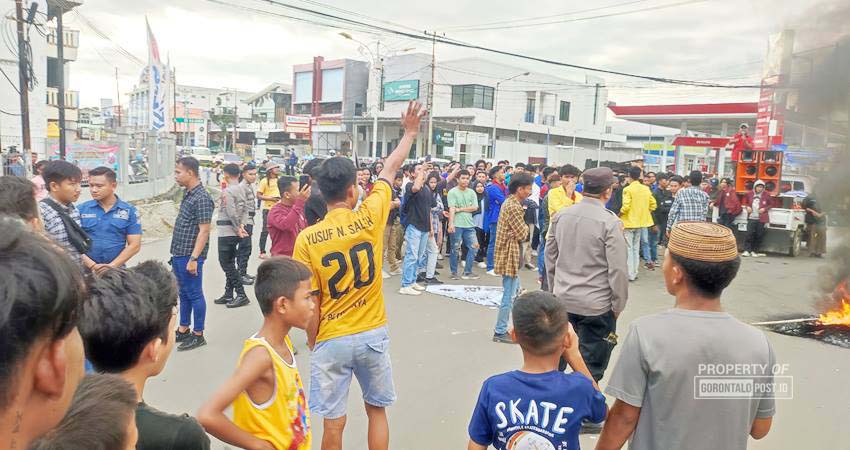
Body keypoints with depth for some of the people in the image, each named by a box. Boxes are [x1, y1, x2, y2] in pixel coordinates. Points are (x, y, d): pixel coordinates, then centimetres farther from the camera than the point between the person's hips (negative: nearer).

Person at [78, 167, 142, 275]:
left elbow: (134, 245, -3)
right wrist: (92, 266, -12)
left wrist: (111, 266, -11)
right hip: (87, 270, 0)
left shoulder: (129, 211, 1)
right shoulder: (81, 210, 3)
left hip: (116, 270, 0)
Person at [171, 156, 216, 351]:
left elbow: (204, 231, -20)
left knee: (194, 294, 1)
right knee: (184, 294, 17)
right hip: (178, 255, 9)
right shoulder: (188, 194, 12)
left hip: (190, 256, -9)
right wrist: (177, 255, 18)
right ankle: (183, 330, 29)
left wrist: (193, 258, -22)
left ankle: (198, 335, 12)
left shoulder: (202, 198, -16)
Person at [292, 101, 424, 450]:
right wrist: (410, 133, 19)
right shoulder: (369, 218, -11)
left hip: (331, 341, -1)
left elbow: (310, 305, -9)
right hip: (372, 334, 1)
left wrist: (312, 343, 7)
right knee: (377, 409, 21)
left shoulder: (307, 239, -13)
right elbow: (390, 169, 4)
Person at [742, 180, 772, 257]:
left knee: (759, 236, 3)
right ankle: (747, 250, -1)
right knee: (749, 234, -6)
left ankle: (754, 251, 13)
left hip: (761, 219, 0)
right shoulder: (749, 194, 4)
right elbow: (745, 201, 19)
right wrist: (747, 207, 0)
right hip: (751, 218, 1)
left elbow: (771, 204, 9)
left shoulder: (766, 195, 0)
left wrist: (765, 209, -7)